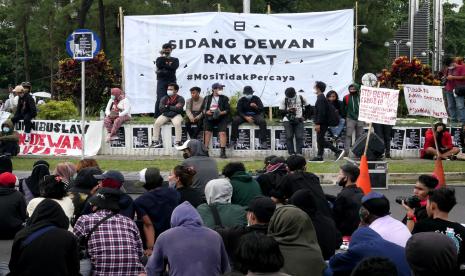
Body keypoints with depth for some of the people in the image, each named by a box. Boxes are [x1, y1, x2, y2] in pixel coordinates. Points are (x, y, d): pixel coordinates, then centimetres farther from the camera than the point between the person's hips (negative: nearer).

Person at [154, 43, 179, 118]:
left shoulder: (175, 60, 15)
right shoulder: (160, 59, 15)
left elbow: (174, 67, -7)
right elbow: (159, 65, -7)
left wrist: (164, 65, -6)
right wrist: (162, 56, -1)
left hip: (171, 81, 1)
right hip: (161, 81, -1)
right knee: (160, 99, -11)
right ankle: (158, 116, -11)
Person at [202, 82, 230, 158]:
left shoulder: (224, 98, 11)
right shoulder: (207, 98, 16)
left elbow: (228, 110, 3)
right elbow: (203, 108, 13)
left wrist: (221, 113, -15)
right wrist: (206, 112, -8)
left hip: (221, 118, -1)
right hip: (209, 118, 1)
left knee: (222, 132, -20)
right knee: (207, 132, -19)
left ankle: (223, 152, -20)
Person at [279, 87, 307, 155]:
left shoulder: (301, 98, 4)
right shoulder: (284, 100, 1)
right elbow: (281, 111, 1)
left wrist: (303, 115, 5)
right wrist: (288, 110, -16)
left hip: (298, 120, 1)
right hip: (288, 121, 0)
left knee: (299, 137, -6)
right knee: (289, 137, -6)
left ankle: (299, 152, -2)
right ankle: (291, 153, -2)